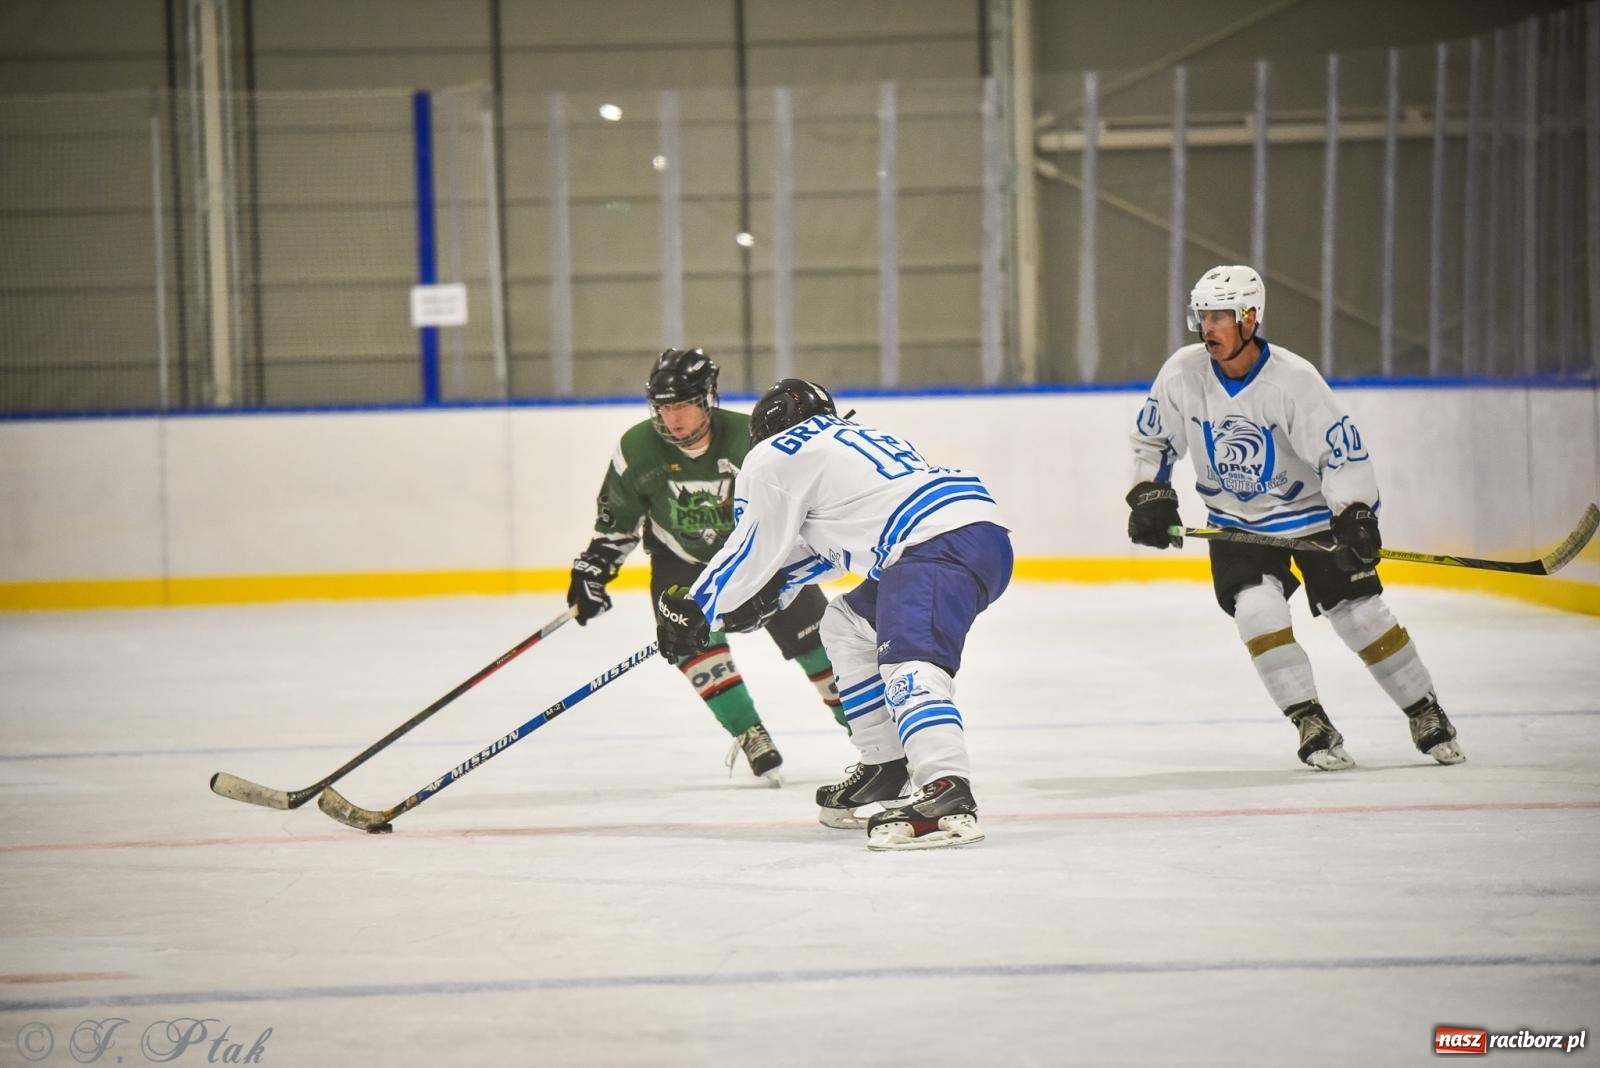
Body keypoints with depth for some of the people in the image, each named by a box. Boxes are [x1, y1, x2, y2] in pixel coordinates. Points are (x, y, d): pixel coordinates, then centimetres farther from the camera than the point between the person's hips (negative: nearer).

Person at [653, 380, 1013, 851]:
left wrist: (694, 609, 19)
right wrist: (771, 591, 41)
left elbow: (753, 547, 9)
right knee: (848, 625, 26)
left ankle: (949, 797, -50)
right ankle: (884, 768, 27)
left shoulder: (774, 457, 8)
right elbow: (831, 538, 39)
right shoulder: (851, 439, 35)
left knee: (908, 664, -27)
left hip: (943, 544, -10)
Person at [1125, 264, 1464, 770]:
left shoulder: (1294, 379, -25)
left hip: (1311, 512, -3)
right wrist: (1150, 496, -7)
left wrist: (1355, 518, -32)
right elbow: (1152, 438, 2)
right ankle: (1311, 723, -13)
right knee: (1255, 608, -21)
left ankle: (1426, 714, 12)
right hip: (1236, 521, 3)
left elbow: (1343, 450, -23)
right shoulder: (1183, 373, -14)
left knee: (1361, 613, -5)